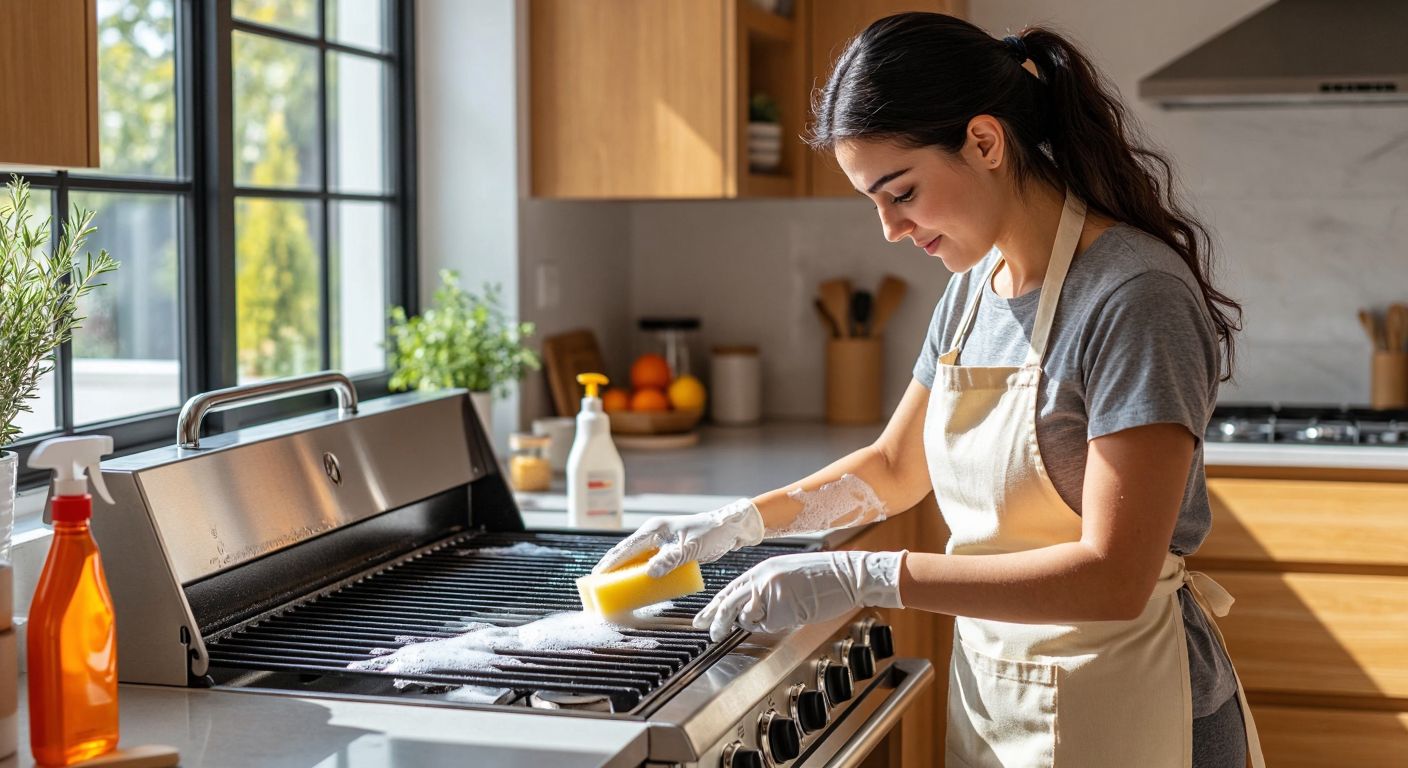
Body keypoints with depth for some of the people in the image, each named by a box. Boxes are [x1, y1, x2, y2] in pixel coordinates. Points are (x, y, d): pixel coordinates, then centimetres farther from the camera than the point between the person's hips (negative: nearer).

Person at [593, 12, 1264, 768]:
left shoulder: (1132, 296, -21)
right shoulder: (974, 285, 3)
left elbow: (1112, 577, -26)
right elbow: (895, 467, 16)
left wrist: (864, 577, -28)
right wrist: (738, 525, 3)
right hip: (988, 693, 7)